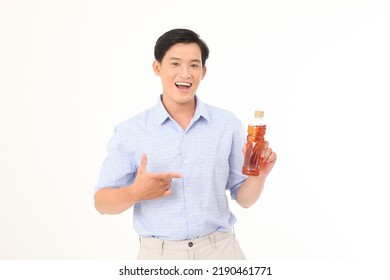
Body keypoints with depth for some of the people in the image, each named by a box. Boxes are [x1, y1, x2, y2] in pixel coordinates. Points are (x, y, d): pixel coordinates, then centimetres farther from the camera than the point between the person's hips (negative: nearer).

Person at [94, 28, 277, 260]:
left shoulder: (228, 124, -2)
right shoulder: (130, 132, -5)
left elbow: (243, 198, 3)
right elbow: (102, 202, -2)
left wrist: (259, 175, -17)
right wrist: (135, 193, -21)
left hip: (220, 249, 1)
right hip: (159, 254, -1)